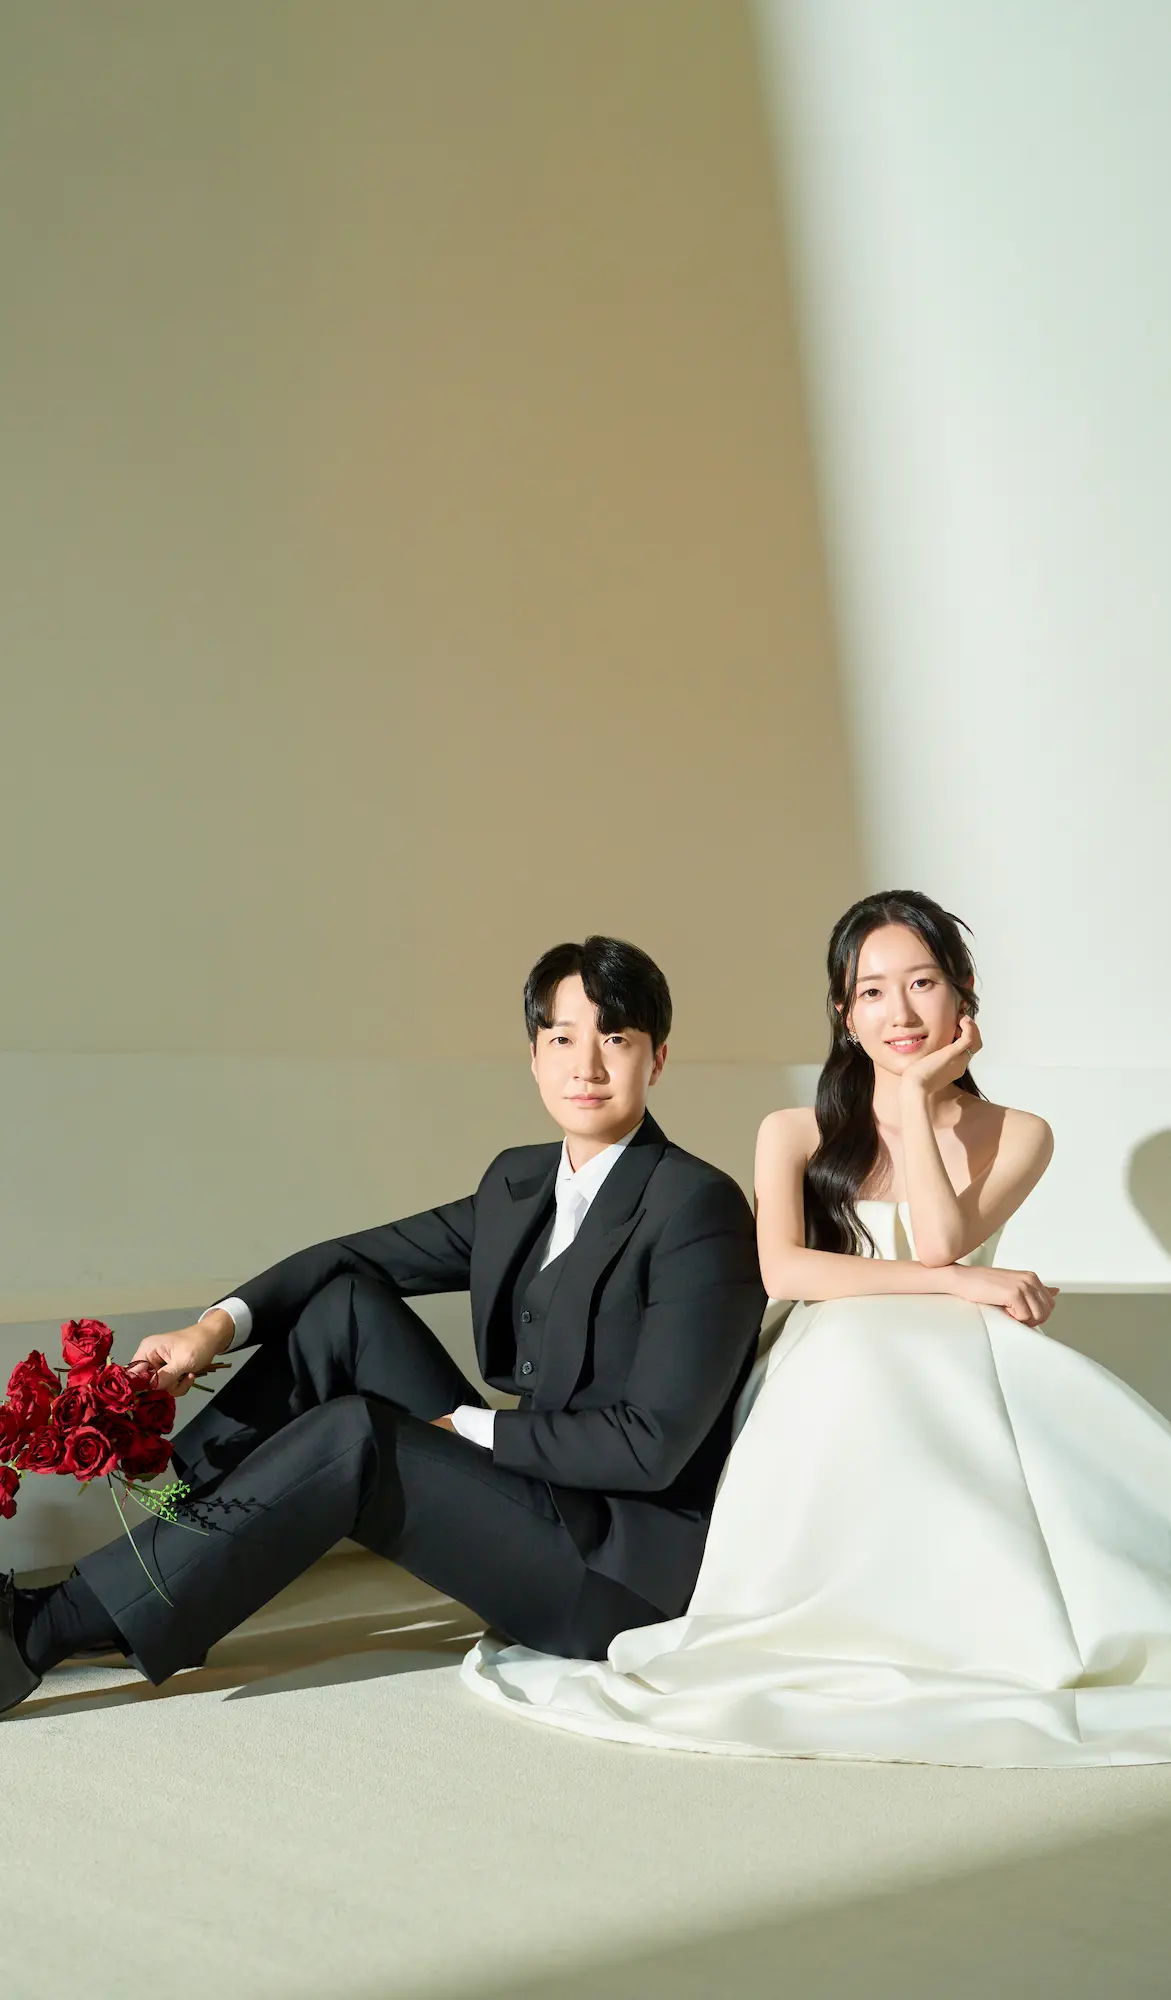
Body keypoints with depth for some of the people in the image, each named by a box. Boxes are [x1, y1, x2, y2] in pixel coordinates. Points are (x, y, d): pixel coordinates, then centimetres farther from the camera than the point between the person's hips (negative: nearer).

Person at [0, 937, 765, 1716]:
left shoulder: (698, 1203, -17)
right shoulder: (520, 1182, 6)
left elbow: (652, 1444, -21)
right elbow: (360, 1257, 7)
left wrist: (469, 1428, -14)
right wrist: (219, 1325, -10)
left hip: (633, 1564, -7)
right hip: (527, 1489, 7)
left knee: (352, 1437, -26)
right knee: (346, 1301, -3)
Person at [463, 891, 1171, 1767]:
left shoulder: (1016, 1136, 11)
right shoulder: (796, 1135, 11)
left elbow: (938, 1242, -9)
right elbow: (784, 1269, -9)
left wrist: (919, 1096, -2)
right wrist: (961, 1284, -15)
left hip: (955, 1373, 1)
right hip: (836, 1387, 0)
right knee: (862, 1344, -38)